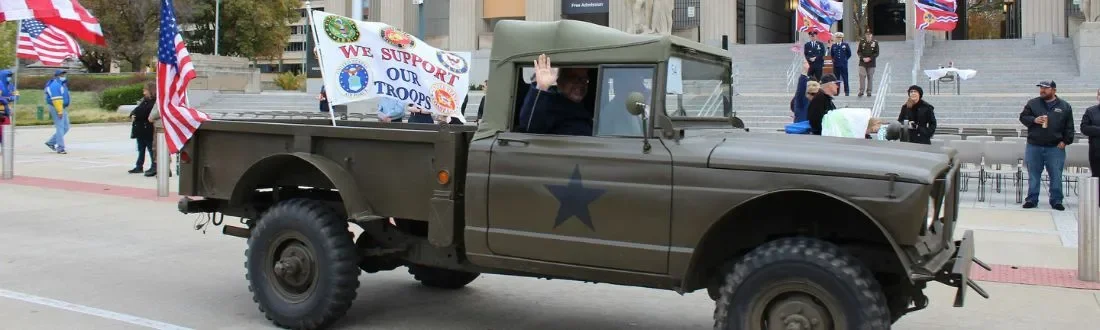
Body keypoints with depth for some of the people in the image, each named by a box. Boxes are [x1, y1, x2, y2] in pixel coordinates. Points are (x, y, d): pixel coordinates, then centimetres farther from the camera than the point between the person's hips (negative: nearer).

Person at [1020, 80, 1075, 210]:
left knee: (1056, 175, 3)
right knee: (1033, 175, 6)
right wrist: (1034, 120, -15)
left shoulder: (1065, 106, 5)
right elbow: (1023, 117, 4)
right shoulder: (1032, 103, 5)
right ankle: (1032, 199, 13)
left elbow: (1069, 127, 6)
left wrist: (1065, 141, -3)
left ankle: (1056, 200, 12)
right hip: (1034, 146, 1)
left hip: (1055, 147, 0)